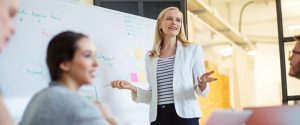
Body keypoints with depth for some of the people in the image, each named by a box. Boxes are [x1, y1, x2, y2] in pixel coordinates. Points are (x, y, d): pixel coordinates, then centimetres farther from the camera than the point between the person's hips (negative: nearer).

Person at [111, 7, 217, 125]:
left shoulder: (193, 50, 5)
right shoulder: (150, 57, 12)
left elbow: (201, 92, 3)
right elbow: (153, 95, 14)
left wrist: (202, 84, -18)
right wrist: (132, 88, 0)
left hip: (184, 115, -2)